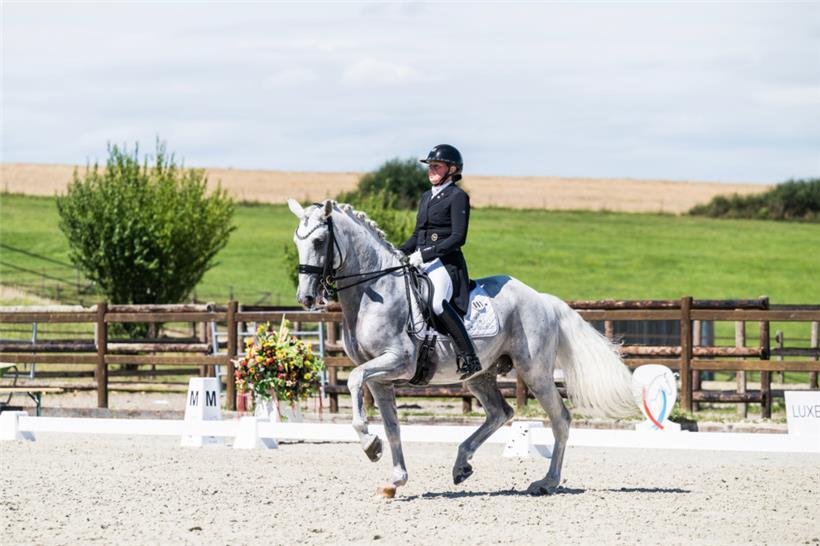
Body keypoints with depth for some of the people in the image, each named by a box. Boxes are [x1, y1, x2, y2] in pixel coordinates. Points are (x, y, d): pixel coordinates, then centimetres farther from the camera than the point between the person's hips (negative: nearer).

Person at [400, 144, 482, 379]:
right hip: (420, 263, 9)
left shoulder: (457, 197, -3)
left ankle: (469, 357, -32)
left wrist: (426, 254, -19)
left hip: (446, 263, -9)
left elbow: (458, 237, -12)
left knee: (438, 302, -35)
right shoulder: (427, 197, 22)